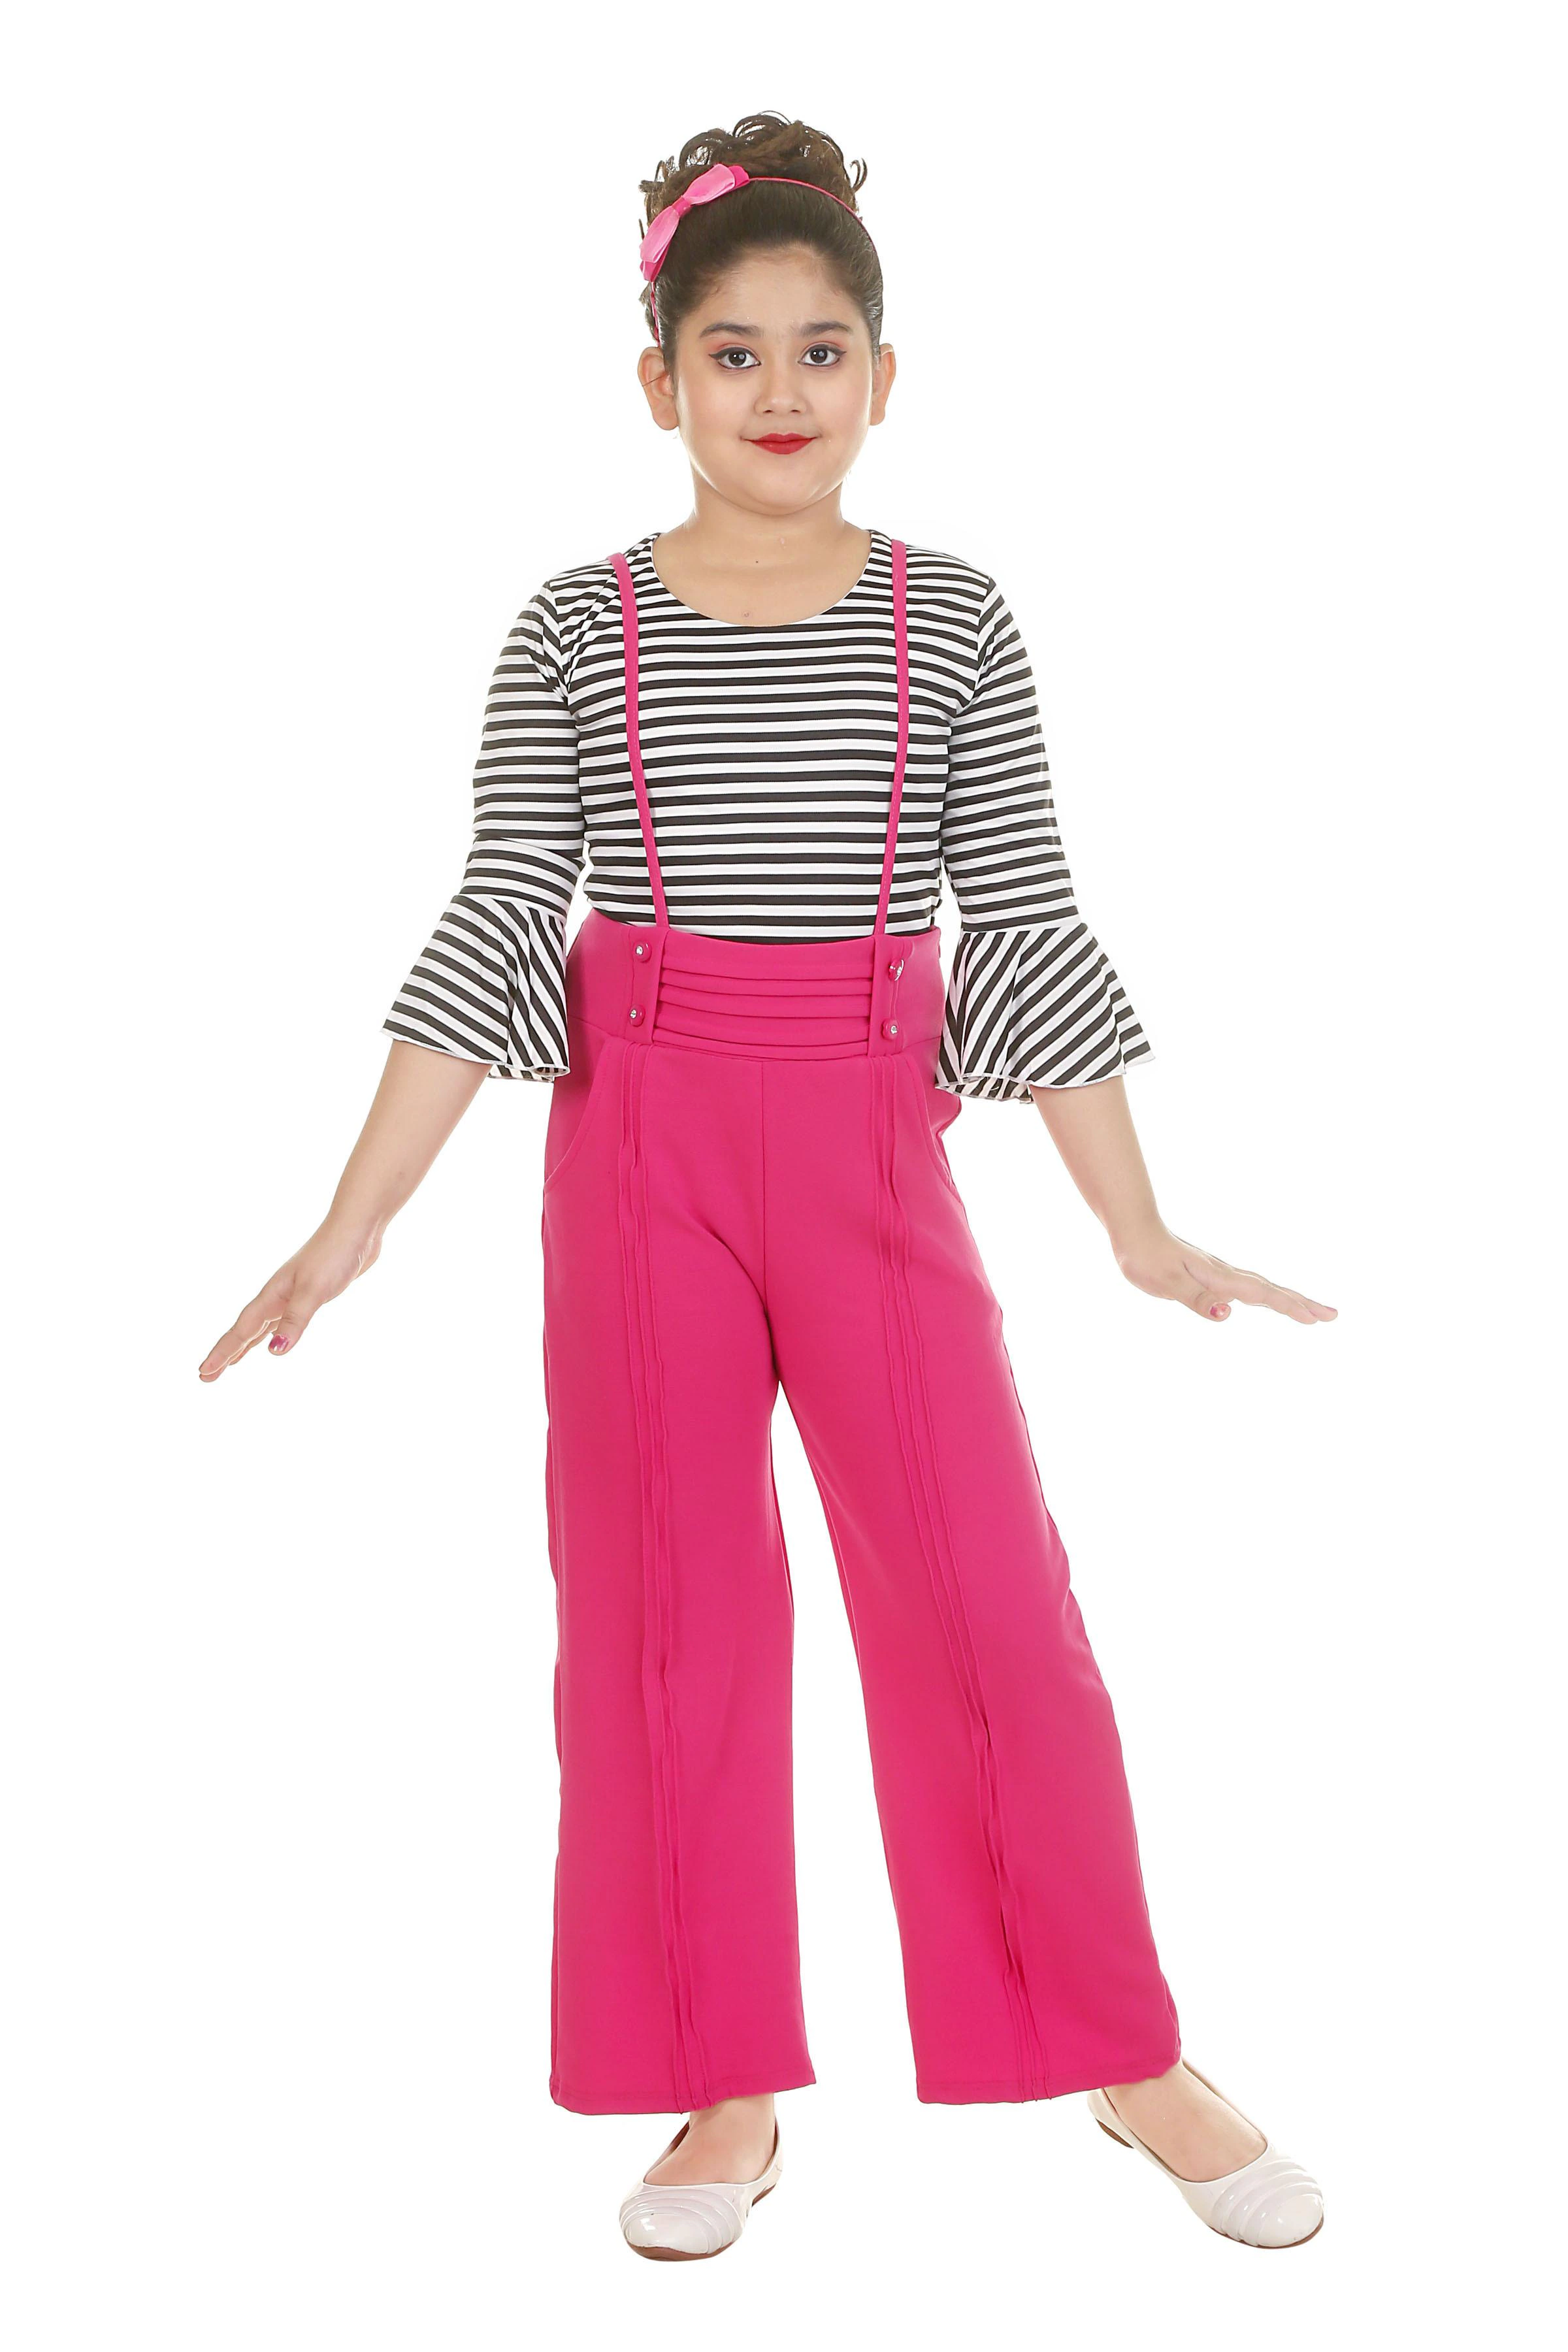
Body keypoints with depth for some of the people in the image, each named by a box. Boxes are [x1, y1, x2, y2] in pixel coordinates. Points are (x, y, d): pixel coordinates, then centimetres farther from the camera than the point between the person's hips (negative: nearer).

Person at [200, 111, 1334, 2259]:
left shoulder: (953, 625, 1)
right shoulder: (578, 634, 0)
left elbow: (1030, 925, 2)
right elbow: (496, 926, -2)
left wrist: (1144, 1234, 0)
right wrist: (351, 1229, -8)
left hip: (873, 1140, 0)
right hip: (638, 1139, 0)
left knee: (993, 1591, 0)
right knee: (668, 1608, 6)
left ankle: (1135, 2060, 18)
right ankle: (725, 2097, 20)